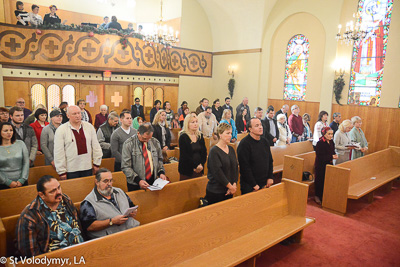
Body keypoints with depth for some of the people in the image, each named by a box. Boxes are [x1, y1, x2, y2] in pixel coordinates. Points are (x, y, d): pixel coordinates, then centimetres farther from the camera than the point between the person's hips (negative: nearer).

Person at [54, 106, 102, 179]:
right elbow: (59, 153, -6)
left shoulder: (89, 126, 3)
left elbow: (95, 146, 8)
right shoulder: (61, 130, -5)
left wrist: (96, 163, 6)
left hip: (88, 168, 3)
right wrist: (61, 171, -6)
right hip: (70, 170, -3)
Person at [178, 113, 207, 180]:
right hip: (187, 170, -5)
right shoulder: (183, 137, -7)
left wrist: (201, 164, -7)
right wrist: (195, 166, -14)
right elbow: (184, 155, -12)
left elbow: (204, 152, 8)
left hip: (199, 169, 5)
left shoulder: (200, 135, 10)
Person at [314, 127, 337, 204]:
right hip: (321, 165, -7)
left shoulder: (331, 142, 6)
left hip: (329, 164, 7)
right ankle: (318, 196, 16)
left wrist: (334, 155, -6)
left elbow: (332, 152, 18)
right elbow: (320, 156, -20)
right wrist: (331, 157, -22)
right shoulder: (320, 143, -18)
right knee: (320, 181, 1)